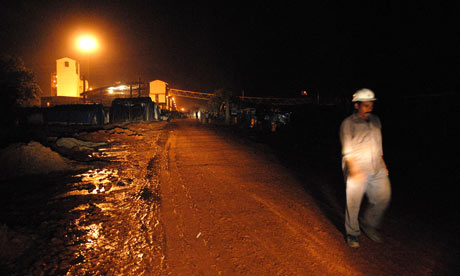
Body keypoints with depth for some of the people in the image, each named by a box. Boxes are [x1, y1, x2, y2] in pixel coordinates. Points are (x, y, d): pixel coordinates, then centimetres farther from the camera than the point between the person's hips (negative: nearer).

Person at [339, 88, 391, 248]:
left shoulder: (375, 121, 12)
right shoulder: (348, 124, -7)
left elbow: (379, 145, 21)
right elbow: (347, 150, -12)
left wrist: (383, 165, 19)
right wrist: (353, 168, -23)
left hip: (377, 170, 6)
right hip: (357, 171, -6)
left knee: (383, 198, 6)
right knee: (353, 204, 2)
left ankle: (369, 225, 29)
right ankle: (352, 234, 22)